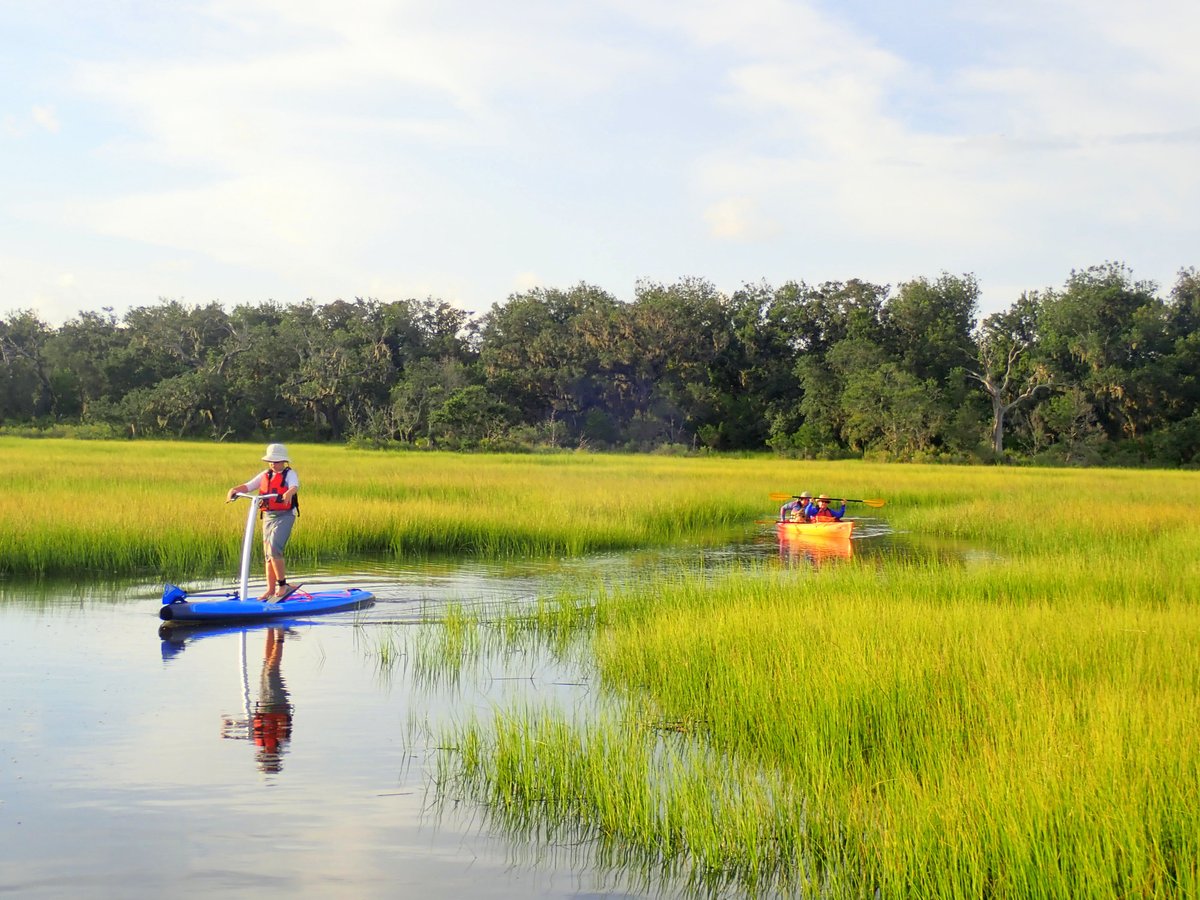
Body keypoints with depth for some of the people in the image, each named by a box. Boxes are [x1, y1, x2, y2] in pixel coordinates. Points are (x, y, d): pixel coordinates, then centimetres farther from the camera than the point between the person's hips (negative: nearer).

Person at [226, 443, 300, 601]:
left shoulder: (289, 474, -3)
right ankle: (271, 590, 13)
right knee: (268, 554, 7)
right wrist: (235, 490, -14)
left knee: (274, 549, -20)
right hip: (268, 516, 7)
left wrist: (289, 493, -46)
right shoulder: (265, 475, 14)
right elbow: (248, 486, 6)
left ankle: (283, 585, -9)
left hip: (284, 516, -7)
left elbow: (295, 486, -24)